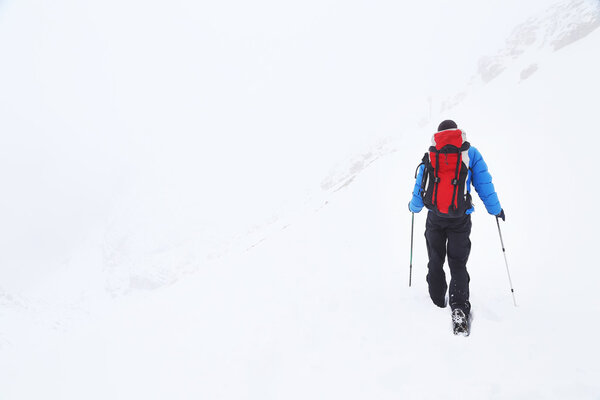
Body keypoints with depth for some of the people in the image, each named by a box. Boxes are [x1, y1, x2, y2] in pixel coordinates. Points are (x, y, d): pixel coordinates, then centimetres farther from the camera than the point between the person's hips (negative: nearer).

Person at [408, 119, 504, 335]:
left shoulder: (430, 155, 7)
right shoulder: (471, 153, 2)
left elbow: (419, 188, 10)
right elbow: (484, 185, 1)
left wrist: (414, 206, 28)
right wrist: (496, 209, 13)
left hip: (434, 218, 2)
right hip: (460, 219, -1)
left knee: (435, 261, 19)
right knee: (458, 264, 3)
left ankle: (438, 300, 30)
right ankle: (459, 309, -13)